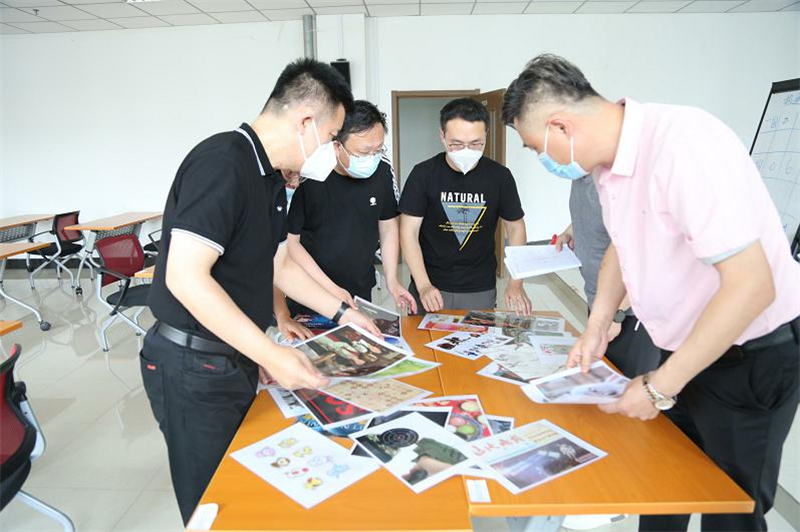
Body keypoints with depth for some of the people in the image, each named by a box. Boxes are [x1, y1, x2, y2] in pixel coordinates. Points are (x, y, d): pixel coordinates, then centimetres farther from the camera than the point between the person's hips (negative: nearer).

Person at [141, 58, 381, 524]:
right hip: (194, 368, -9)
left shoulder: (271, 179, 8)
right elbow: (185, 278, -28)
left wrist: (341, 313, 16)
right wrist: (272, 355, -27)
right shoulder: (221, 163, -22)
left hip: (237, 360, 9)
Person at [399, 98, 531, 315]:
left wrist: (516, 284, -4)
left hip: (481, 290, 2)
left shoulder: (500, 176, -4)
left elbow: (515, 226, 5)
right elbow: (409, 232, -9)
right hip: (431, 287, -1)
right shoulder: (423, 174, -9)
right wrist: (423, 285, -18)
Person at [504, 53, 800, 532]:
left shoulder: (684, 145, -30)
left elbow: (751, 285, -31)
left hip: (753, 355, -7)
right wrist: (597, 326, 4)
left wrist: (659, 387, -23)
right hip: (687, 348, 8)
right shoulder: (610, 159, -2)